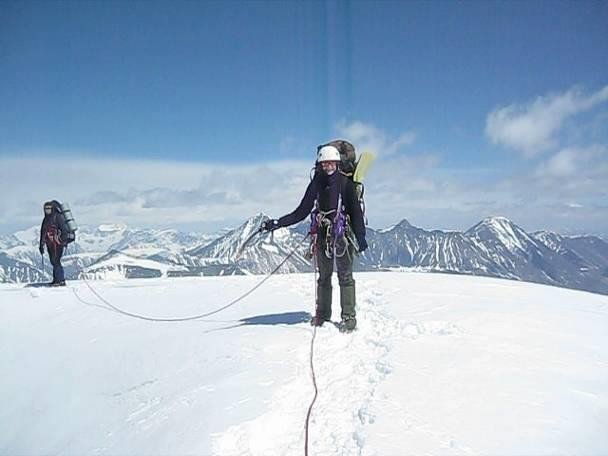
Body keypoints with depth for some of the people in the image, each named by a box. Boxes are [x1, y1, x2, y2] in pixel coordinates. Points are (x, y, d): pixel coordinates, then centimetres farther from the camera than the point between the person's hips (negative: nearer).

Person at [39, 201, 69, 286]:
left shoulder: (58, 217, -6)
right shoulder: (46, 219, 19)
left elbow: (64, 228, -15)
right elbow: (42, 233, 24)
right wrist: (41, 245, 22)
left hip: (57, 243, -8)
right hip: (50, 245, 8)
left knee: (56, 261, -11)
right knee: (53, 262, 10)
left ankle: (61, 280, -9)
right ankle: (56, 279, 17)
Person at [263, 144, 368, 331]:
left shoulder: (345, 183, -1)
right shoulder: (316, 184, 8)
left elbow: (356, 211, -2)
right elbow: (302, 212, 11)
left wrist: (361, 236, -12)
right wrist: (277, 223, 4)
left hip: (343, 234, -3)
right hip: (322, 235, 4)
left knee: (345, 276, -3)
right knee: (323, 277, 10)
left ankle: (349, 316, 2)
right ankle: (322, 313, 19)